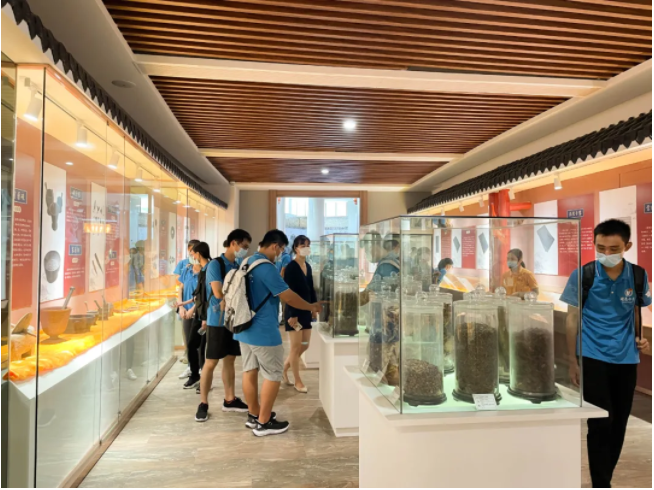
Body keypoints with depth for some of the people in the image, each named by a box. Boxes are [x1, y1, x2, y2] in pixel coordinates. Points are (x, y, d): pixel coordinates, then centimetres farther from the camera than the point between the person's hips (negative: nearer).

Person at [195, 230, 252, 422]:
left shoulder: (238, 266, 9)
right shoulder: (215, 264, -11)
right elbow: (218, 293, -19)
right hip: (218, 320, -6)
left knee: (230, 359, 13)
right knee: (211, 362, 2)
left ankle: (230, 400, 23)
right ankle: (203, 403, 14)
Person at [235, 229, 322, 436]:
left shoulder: (248, 262, 9)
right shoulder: (266, 267, -20)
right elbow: (288, 297, -17)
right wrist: (311, 307, -5)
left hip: (244, 328, 9)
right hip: (263, 331, -9)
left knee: (250, 371, 16)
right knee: (273, 375, 3)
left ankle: (254, 414, 28)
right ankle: (263, 423, 11)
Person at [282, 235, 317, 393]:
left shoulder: (308, 266, 10)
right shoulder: (291, 267, -13)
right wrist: (292, 314, -19)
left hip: (306, 310, 8)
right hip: (294, 311, -8)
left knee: (304, 345, 11)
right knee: (296, 346, 1)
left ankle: (283, 369, 29)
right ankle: (297, 381, 15)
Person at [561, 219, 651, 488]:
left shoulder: (638, 275, -1)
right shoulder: (583, 275, -10)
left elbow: (637, 312, 13)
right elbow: (573, 318, -4)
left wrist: (640, 337, -7)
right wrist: (572, 361, -5)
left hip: (626, 359, 4)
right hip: (593, 358, -3)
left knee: (619, 424, 12)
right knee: (600, 424, -3)